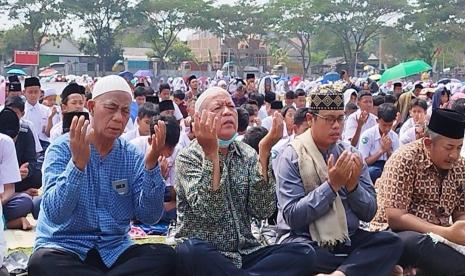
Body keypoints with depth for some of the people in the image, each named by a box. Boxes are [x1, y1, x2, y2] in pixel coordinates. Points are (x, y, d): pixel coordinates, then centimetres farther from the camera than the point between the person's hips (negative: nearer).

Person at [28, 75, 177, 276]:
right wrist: (77, 163, -33)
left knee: (165, 256, -23)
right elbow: (54, 214, -20)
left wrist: (150, 165, -20)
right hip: (65, 247, -2)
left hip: (114, 250, 3)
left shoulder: (133, 157, 3)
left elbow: (149, 217, -7)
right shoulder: (62, 149, -6)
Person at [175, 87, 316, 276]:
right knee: (191, 250, -37)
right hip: (204, 257, -3)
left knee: (303, 252, -20)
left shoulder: (247, 154, 7)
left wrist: (264, 153, -15)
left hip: (245, 254, 3)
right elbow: (210, 211, -20)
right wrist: (211, 153, -26)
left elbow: (263, 211, -8)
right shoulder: (188, 157, -4)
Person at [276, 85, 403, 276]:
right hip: (305, 240, -4)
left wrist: (353, 185, -14)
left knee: (392, 243, -20)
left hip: (347, 238, 5)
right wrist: (332, 185, -21)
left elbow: (369, 214, 5)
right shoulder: (292, 156, -7)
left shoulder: (351, 154, 6)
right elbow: (292, 216, -15)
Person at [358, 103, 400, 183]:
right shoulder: (367, 135, -9)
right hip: (371, 168, -4)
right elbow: (363, 162, -10)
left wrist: (388, 150, -11)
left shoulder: (394, 137, 4)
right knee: (373, 171, -38)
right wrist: (381, 150, -17)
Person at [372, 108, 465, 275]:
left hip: (438, 237, 5)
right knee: (415, 242, -38)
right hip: (397, 234, -4)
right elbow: (394, 218, -21)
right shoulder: (405, 159, -15)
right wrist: (446, 233, -29)